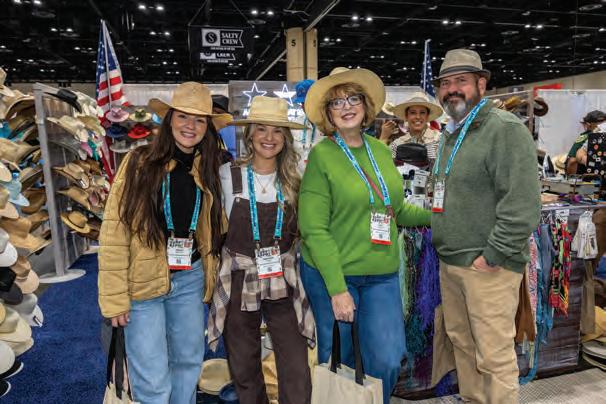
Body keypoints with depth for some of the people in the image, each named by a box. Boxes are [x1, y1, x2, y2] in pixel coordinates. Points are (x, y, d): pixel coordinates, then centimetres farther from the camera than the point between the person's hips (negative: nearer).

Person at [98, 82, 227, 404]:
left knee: (189, 360, 18)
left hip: (190, 281, 4)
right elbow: (114, 233, -11)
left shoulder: (207, 171, 5)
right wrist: (115, 298, -13)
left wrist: (209, 276, 4)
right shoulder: (139, 163, -9)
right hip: (144, 282, -4)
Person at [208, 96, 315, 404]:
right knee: (244, 371, 14)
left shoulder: (292, 181, 1)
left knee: (297, 374, 0)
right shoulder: (228, 175, -6)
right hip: (238, 283, -1)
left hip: (282, 284, 2)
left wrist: (284, 260, 7)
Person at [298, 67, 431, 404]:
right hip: (331, 274, -4)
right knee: (336, 362, 11)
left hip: (382, 274, 4)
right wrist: (337, 289, -16)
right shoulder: (322, 155, -9)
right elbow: (314, 229, -14)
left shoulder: (381, 150, 7)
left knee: (388, 361, 5)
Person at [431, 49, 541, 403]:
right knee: (461, 342, 18)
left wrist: (492, 256, -18)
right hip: (450, 262, 8)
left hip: (488, 266, -8)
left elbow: (522, 204, -19)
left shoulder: (506, 129, -12)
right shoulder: (451, 134, 16)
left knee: (494, 355, 0)